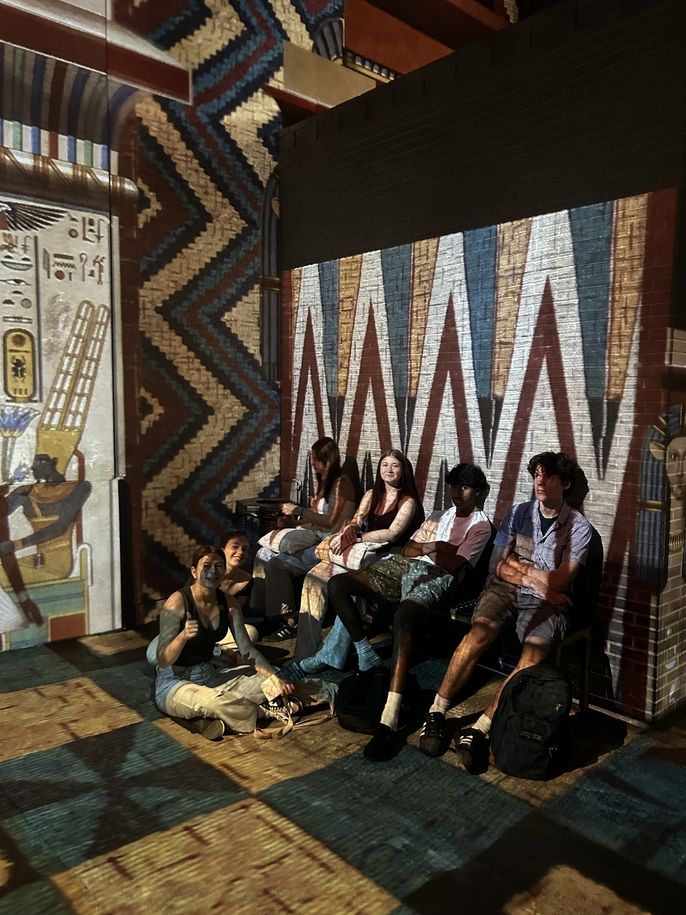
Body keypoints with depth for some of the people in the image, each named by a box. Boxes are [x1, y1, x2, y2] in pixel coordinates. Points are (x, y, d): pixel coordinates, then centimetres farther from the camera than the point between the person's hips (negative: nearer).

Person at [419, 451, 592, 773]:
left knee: (535, 653, -33)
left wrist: (516, 565, -4)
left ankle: (480, 728, -32)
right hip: (505, 590, 2)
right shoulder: (518, 513, 10)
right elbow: (498, 567, 5)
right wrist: (537, 580, -8)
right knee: (479, 632, -31)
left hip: (545, 602, -1)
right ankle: (437, 712, -25)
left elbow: (558, 581, -7)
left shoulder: (579, 527, 2)